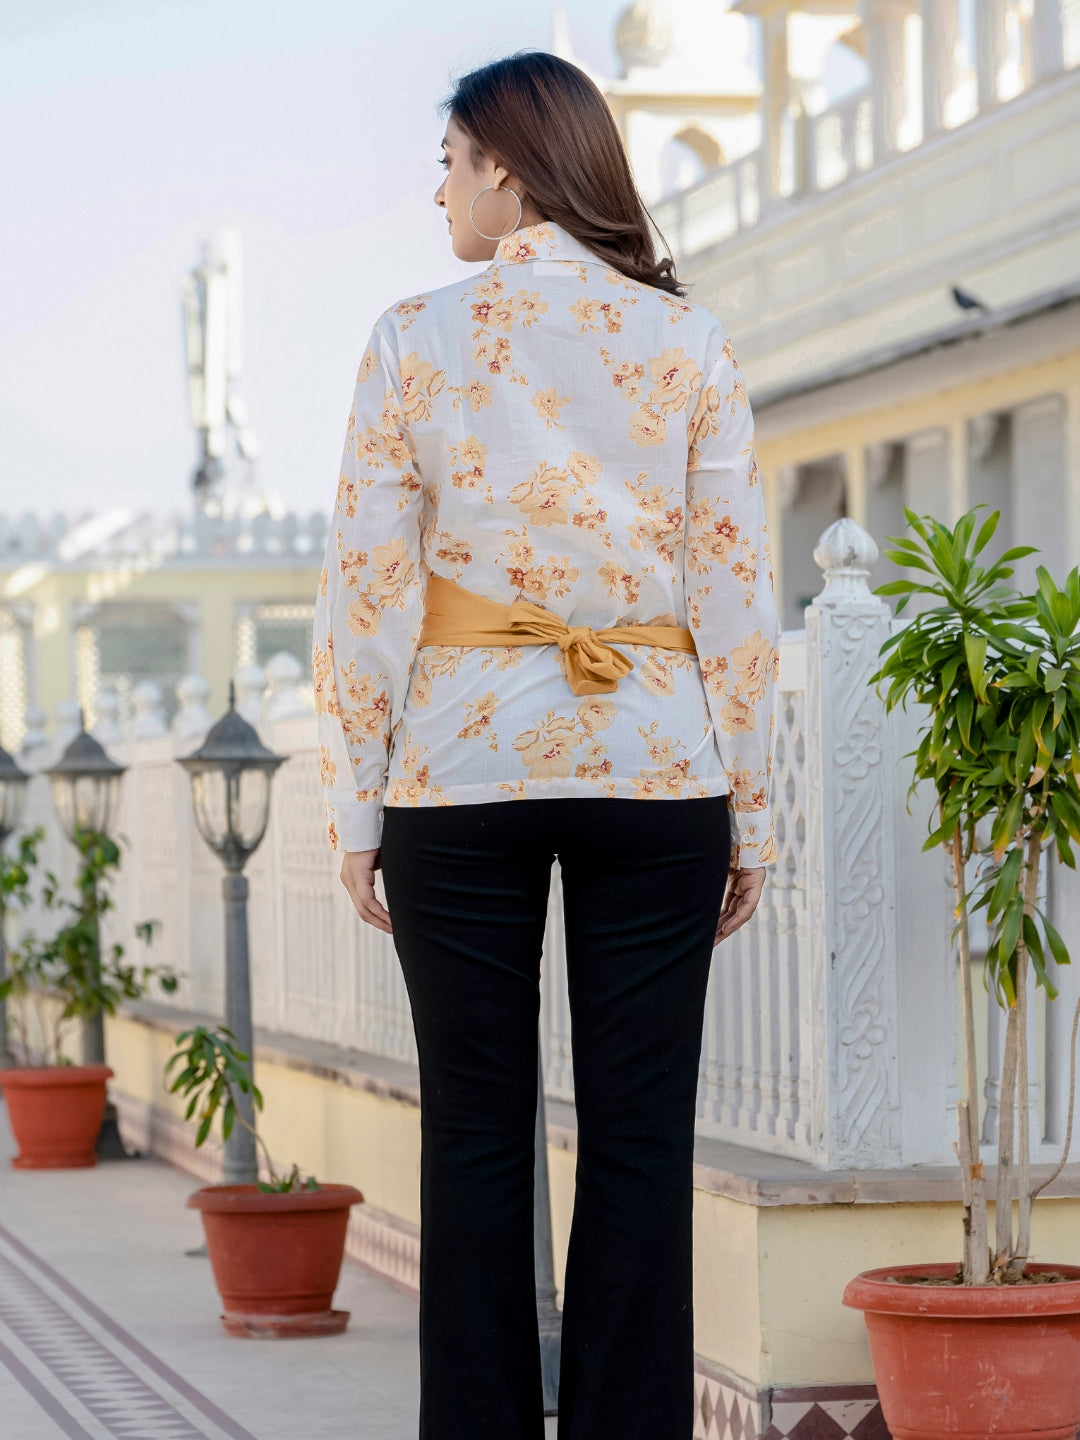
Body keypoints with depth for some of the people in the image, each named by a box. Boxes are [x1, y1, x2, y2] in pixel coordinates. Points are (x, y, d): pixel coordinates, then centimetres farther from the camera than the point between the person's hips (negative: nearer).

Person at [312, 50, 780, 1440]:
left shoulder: (416, 338, -2)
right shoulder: (688, 340, 2)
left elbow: (366, 590, -3)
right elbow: (735, 593, 0)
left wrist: (356, 812, 3)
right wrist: (751, 815, 6)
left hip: (462, 774, -1)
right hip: (652, 768, 1)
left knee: (475, 1140, 5)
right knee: (638, 1142, 3)